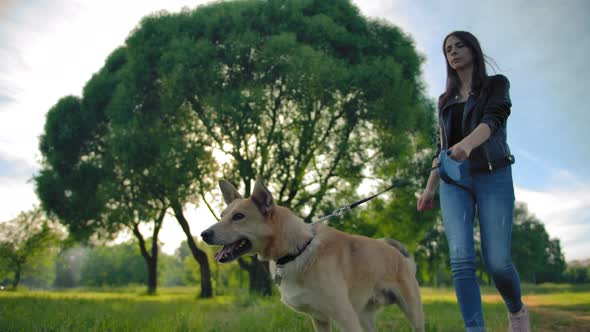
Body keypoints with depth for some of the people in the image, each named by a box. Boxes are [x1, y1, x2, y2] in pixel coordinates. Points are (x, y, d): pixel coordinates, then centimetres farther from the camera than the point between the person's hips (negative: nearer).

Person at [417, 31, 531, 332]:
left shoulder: (496, 84, 7)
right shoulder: (445, 100, 21)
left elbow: (494, 119, -14)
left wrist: (467, 143, -35)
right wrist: (429, 189, 11)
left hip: (493, 177, -3)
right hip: (454, 181, 4)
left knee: (497, 261, -10)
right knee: (461, 260, -14)